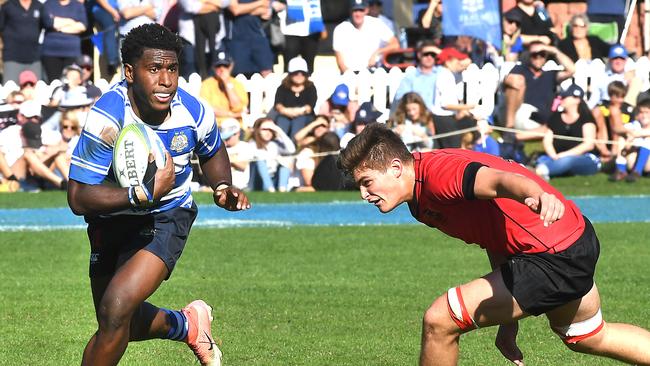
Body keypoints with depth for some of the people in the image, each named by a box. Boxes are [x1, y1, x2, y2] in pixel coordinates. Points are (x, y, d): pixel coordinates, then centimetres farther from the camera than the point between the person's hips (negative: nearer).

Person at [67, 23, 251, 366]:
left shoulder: (194, 113, -18)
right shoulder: (107, 119, -30)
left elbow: (212, 152, 9)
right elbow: (78, 197, -31)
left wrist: (224, 189, -10)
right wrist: (144, 193, -40)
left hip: (167, 217, -1)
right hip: (112, 217, 1)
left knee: (116, 309, -22)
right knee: (121, 325, 17)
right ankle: (188, 325, 46)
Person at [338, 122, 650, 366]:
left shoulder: (436, 173, -23)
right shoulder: (422, 200, 7)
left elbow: (498, 181, -44)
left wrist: (538, 196, -66)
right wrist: (508, 323, 12)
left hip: (556, 255, -11)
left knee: (439, 321, -11)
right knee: (587, 336, 36)